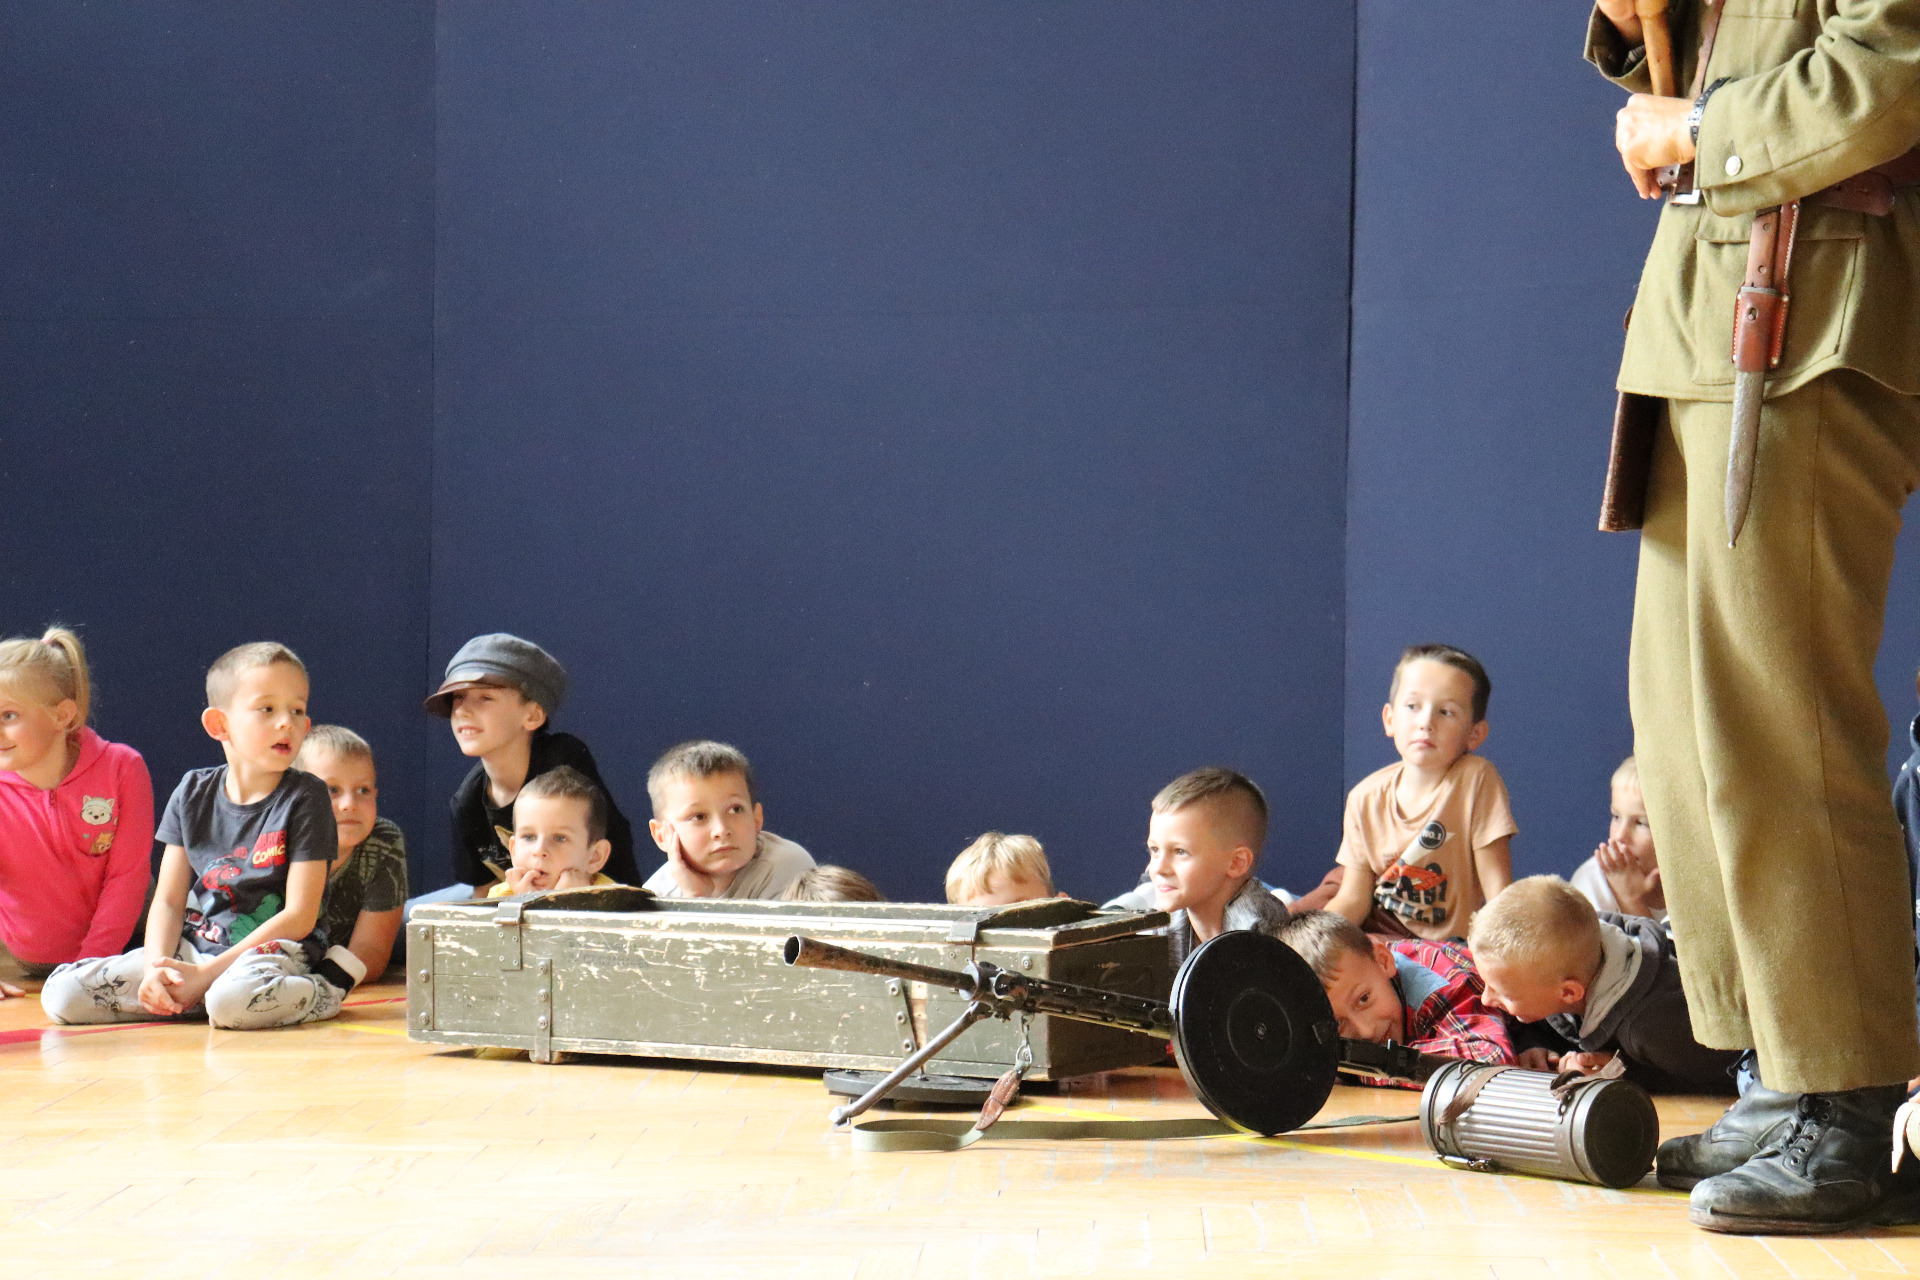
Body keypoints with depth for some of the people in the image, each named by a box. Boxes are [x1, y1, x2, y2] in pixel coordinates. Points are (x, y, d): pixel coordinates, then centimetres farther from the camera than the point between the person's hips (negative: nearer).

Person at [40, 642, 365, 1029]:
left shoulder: (305, 797, -6)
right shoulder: (194, 793, 7)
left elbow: (299, 917, -11)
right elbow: (169, 900, 7)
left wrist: (207, 974, -17)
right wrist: (156, 967, -16)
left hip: (273, 950, -4)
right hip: (195, 947, 5)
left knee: (233, 999, -42)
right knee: (61, 994, -12)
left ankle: (327, 984, -12)